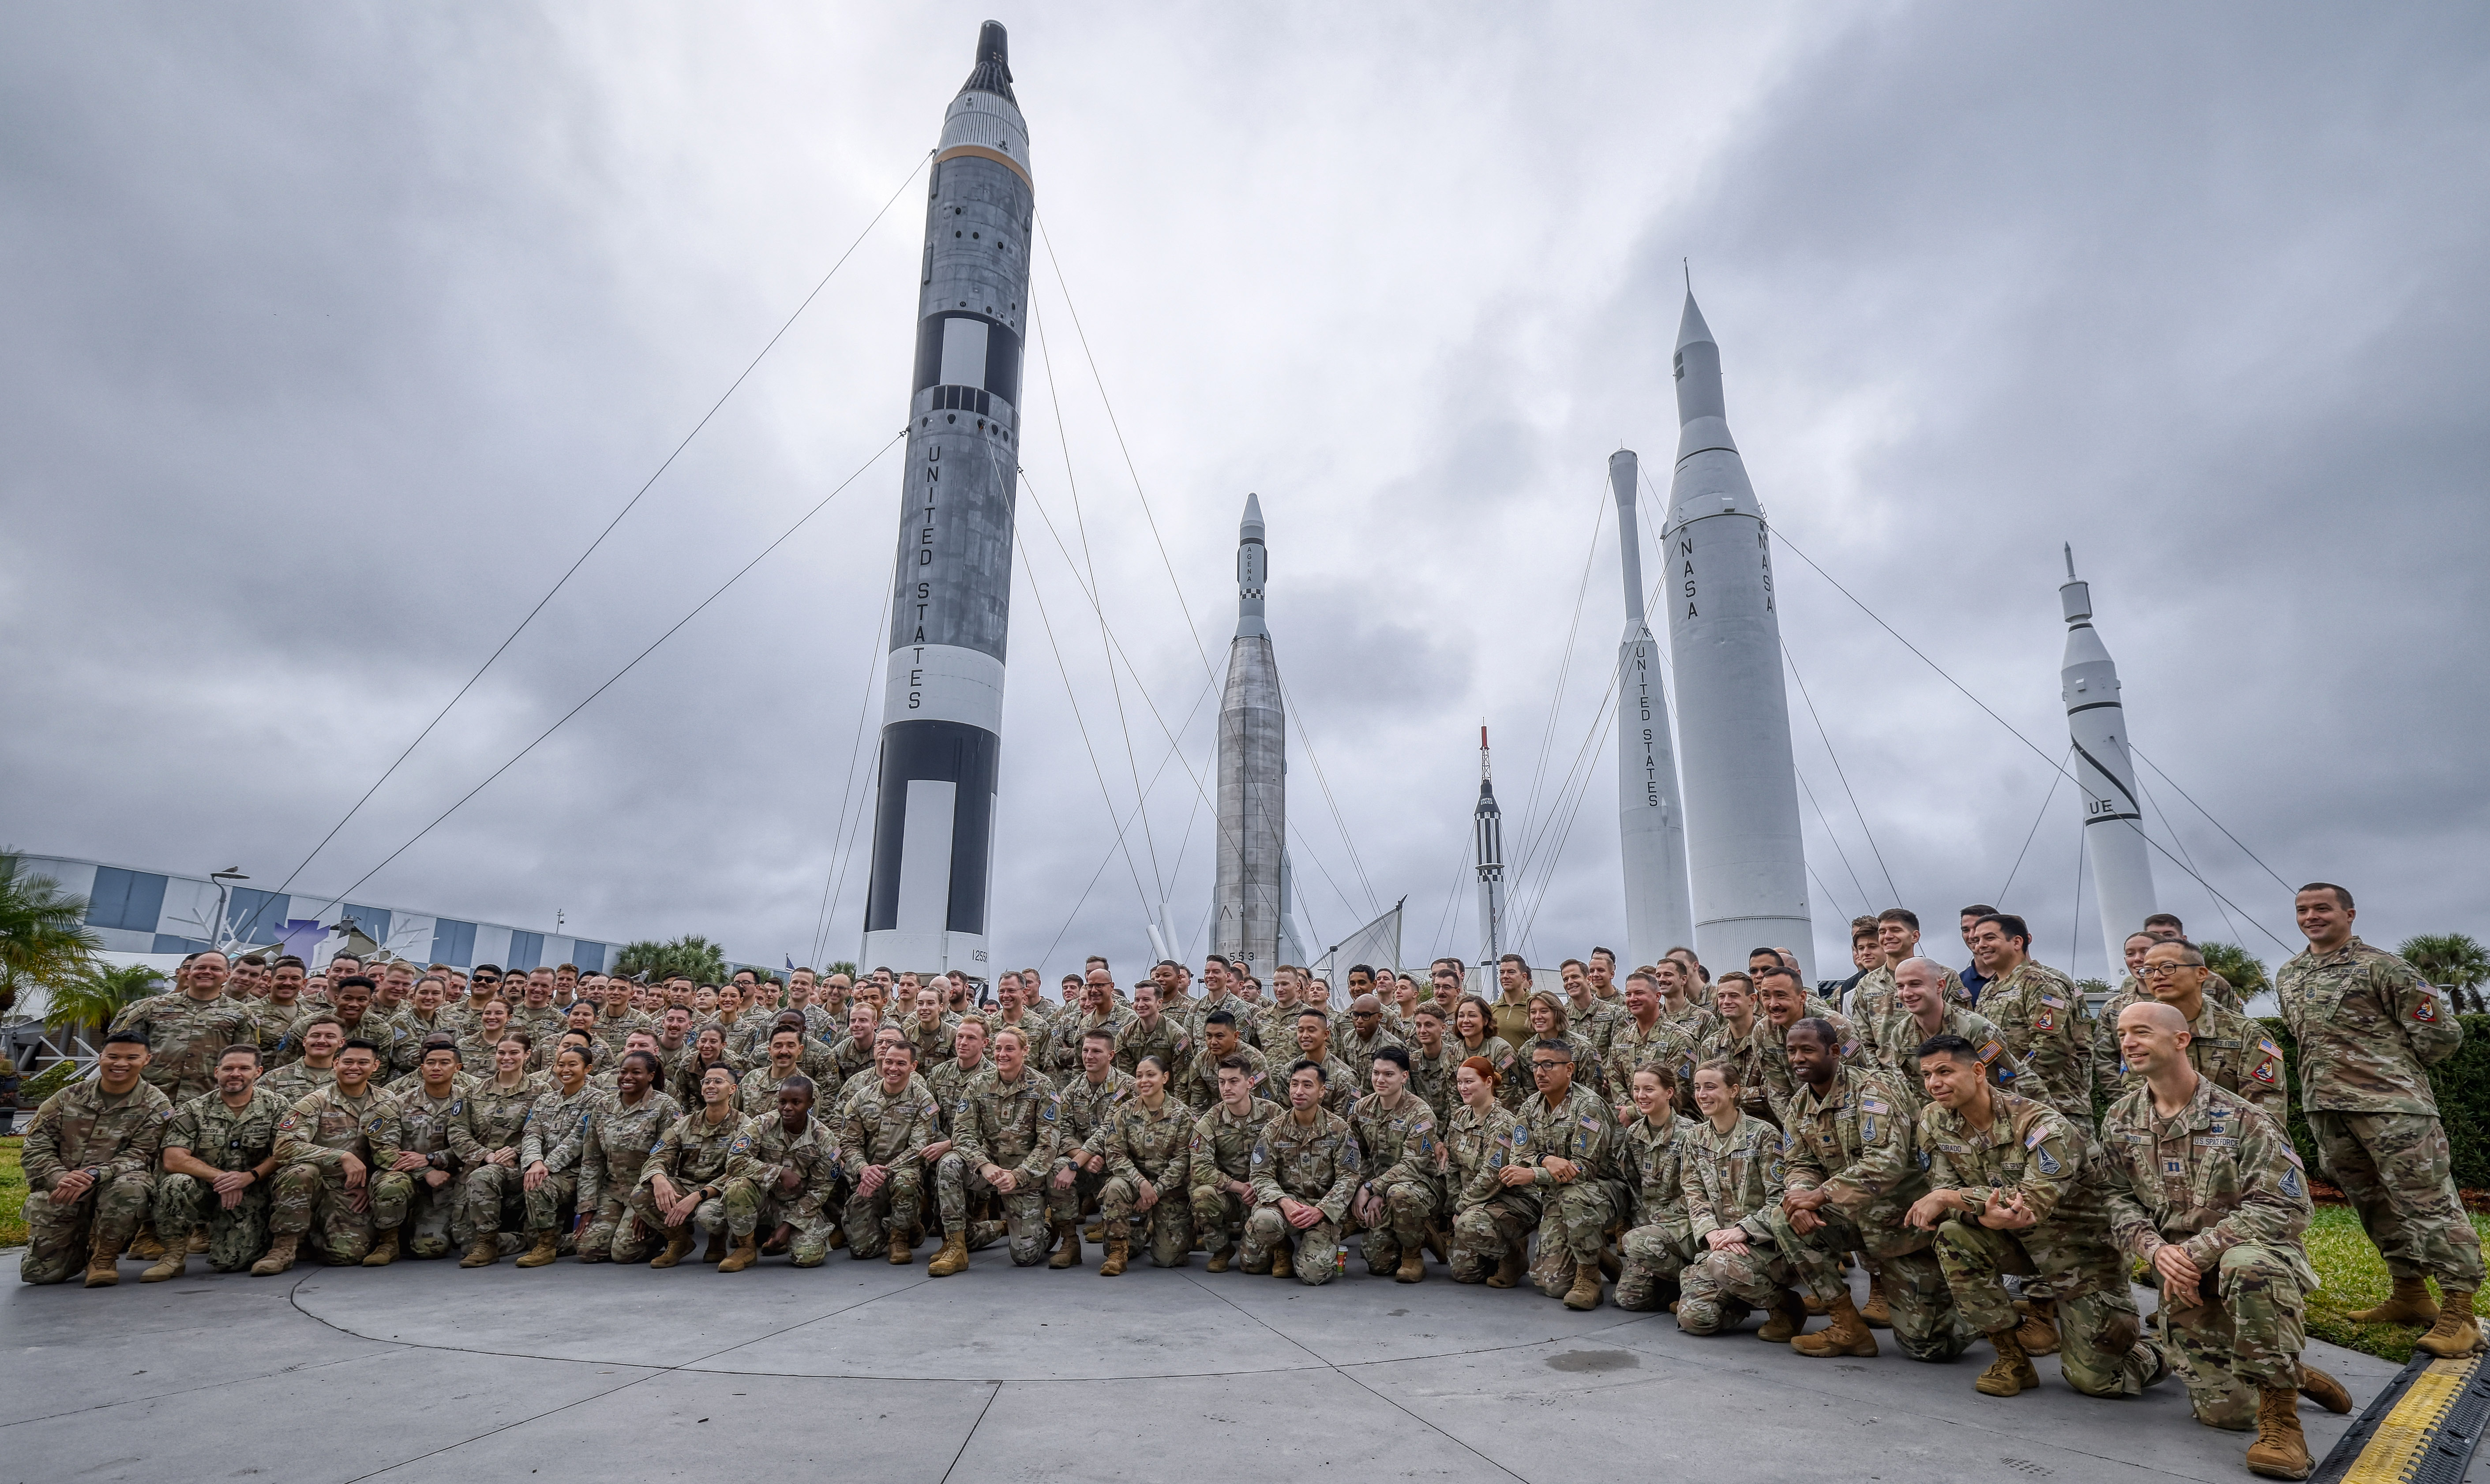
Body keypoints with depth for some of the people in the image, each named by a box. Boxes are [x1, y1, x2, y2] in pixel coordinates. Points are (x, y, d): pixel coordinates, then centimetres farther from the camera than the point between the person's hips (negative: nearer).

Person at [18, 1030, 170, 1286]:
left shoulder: (156, 1105, -2)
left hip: (111, 1190, -3)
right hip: (57, 1196, 3)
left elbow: (138, 1157, -9)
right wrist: (59, 1178, -18)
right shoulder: (68, 1097, 7)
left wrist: (94, 1175, -27)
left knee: (130, 1186, -37)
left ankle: (103, 1257, -12)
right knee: (40, 1273, -8)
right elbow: (35, 1147, 2)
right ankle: (82, 1246, 28)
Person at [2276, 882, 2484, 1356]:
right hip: (2325, 1108, 7)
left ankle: (2458, 1313, 1)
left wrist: (2395, 1071, 4)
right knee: (2373, 1205, 13)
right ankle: (2410, 1297, 24)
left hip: (2392, 1107, -7)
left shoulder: (2381, 967, -7)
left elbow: (2441, 1032, -5)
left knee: (2427, 1202, -5)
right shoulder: (2286, 977, 13)